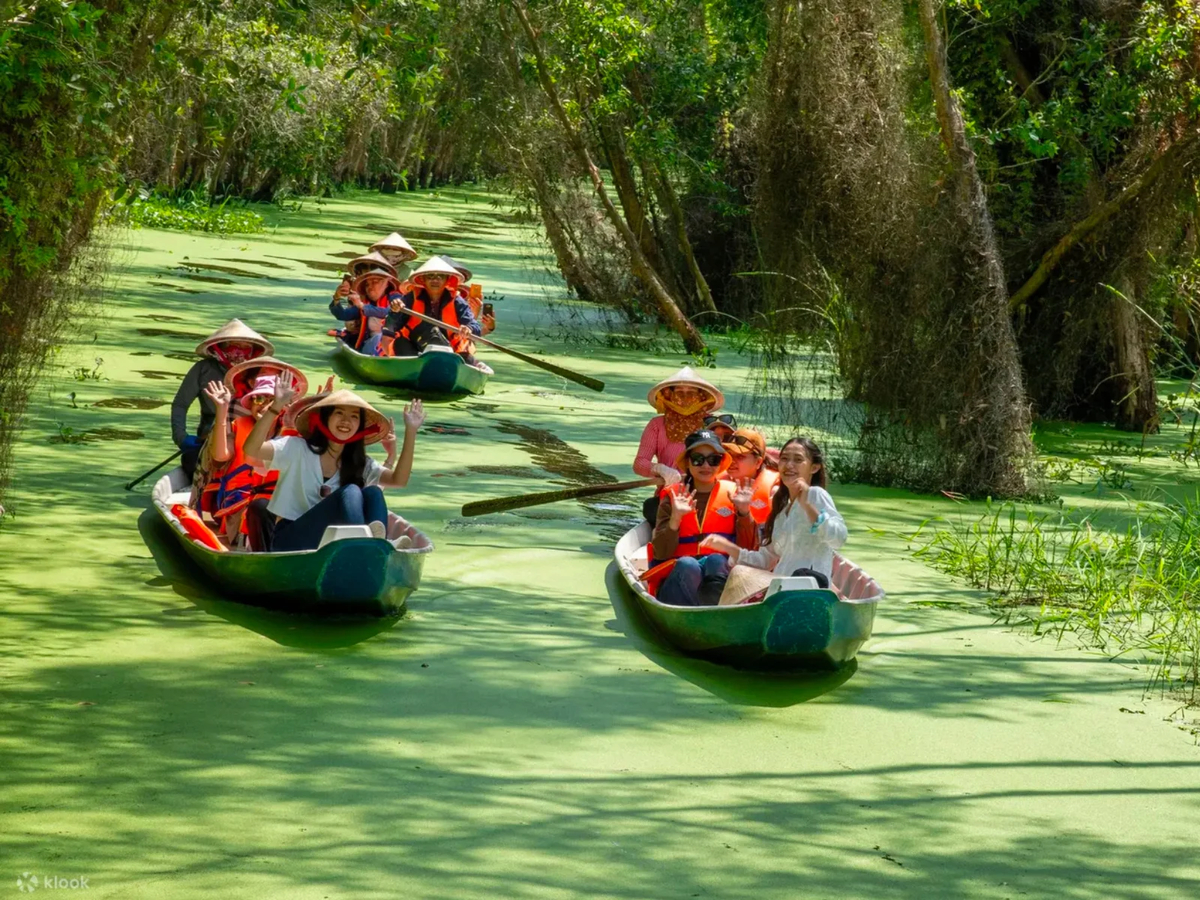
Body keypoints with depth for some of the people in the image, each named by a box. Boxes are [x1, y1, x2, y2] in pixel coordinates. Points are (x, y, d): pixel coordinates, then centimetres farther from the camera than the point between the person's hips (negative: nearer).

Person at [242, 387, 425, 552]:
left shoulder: (359, 462, 12)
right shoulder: (298, 449, -2)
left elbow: (398, 480, -4)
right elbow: (251, 449, -17)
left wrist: (410, 431, -12)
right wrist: (276, 407, -29)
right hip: (291, 539, -4)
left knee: (372, 493, -20)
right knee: (350, 492, -26)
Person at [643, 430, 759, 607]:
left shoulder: (733, 493, 10)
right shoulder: (673, 496, 9)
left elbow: (748, 549, 2)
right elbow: (660, 554, -1)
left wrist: (744, 511, -10)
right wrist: (676, 518, -15)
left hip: (721, 579, 0)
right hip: (679, 578, 0)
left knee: (715, 561, -31)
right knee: (687, 565, -32)